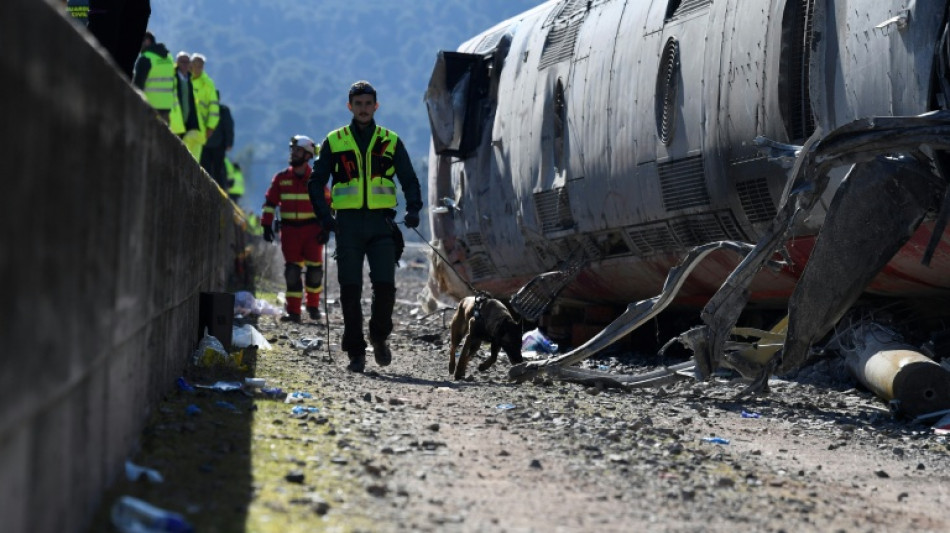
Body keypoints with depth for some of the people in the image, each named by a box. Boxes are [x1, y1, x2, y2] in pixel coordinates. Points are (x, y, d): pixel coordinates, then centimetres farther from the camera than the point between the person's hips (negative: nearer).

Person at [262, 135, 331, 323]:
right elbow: (270, 202, 9)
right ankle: (293, 311, 1)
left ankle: (313, 306, 20)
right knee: (292, 271, -1)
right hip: (290, 229, 1)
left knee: (314, 269, 0)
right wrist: (267, 224, 1)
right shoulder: (281, 178, 5)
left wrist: (326, 228, 0)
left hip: (312, 229, -1)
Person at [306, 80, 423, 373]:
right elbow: (316, 182, 10)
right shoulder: (334, 142, 9)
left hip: (381, 221, 0)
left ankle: (379, 336, 15)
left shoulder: (391, 141, 10)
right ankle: (355, 352, 6)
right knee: (350, 289, -2)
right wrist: (324, 215, -6)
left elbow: (409, 180, 11)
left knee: (384, 284, -10)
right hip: (348, 223, 0)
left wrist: (413, 209, -8)